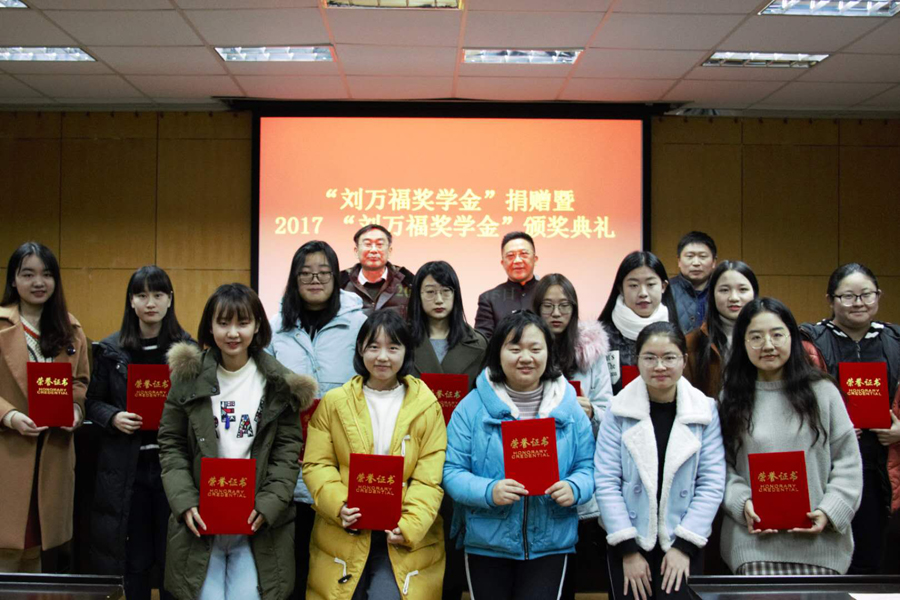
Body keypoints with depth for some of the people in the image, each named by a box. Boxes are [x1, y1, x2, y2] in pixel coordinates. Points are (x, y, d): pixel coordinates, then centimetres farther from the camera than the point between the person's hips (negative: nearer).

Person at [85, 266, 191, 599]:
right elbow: (93, 402, 7)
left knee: (173, 556, 7)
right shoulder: (111, 350, 3)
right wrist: (113, 418, -12)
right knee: (131, 559, 9)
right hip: (125, 468, 1)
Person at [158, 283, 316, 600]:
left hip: (258, 525, 0)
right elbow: (171, 445, 4)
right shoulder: (189, 377, 3)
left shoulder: (279, 384, 1)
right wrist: (185, 502, -8)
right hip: (200, 520, 1)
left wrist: (268, 504, -11)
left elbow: (288, 450, 1)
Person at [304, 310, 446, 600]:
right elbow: (316, 464, 1)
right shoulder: (334, 402, 5)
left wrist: (410, 525, -17)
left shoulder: (426, 406, 2)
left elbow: (429, 478, -3)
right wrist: (339, 506, -16)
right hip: (344, 536, 1)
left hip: (405, 541, -1)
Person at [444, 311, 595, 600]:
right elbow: (453, 471, -6)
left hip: (551, 544, 1)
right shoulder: (472, 407, -5)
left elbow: (587, 467, 4)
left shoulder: (569, 408, 2)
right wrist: (488, 492, -24)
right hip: (486, 544, 0)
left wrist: (574, 489, -18)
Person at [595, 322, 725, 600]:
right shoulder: (619, 410, -5)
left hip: (681, 544, 0)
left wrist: (684, 545, -8)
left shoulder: (705, 410, -2)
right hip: (628, 543, 0)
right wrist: (628, 550, -9)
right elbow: (606, 481, -7)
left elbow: (712, 483, -3)